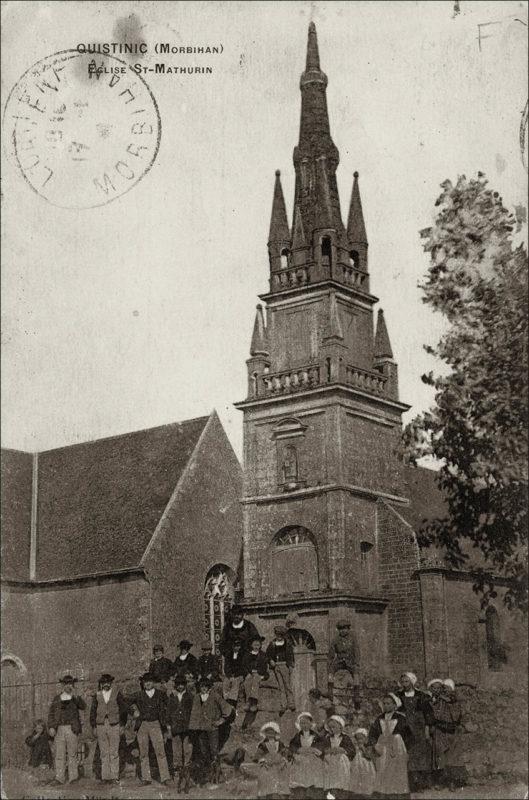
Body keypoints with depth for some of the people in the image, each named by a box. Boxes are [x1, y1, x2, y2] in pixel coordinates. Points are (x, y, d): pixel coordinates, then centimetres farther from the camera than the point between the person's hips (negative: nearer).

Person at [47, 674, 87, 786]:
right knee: (59, 754, -1)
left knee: (72, 754, 1)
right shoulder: (57, 698, 14)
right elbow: (51, 714, 11)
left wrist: (74, 696, -23)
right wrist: (51, 727, -2)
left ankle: (73, 777, 7)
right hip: (59, 729, 2)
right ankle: (59, 778, 0)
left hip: (72, 729, -2)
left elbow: (83, 707, -12)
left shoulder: (76, 698, 8)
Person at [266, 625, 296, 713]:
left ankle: (291, 704, -1)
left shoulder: (287, 644, 4)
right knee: (281, 686, 1)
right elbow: (268, 654, 18)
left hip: (285, 665, -2)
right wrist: (270, 661, 0)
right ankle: (283, 705, 0)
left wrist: (290, 666, -6)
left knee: (288, 685, -5)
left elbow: (291, 655, 3)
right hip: (276, 666, 2)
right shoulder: (272, 644, 11)